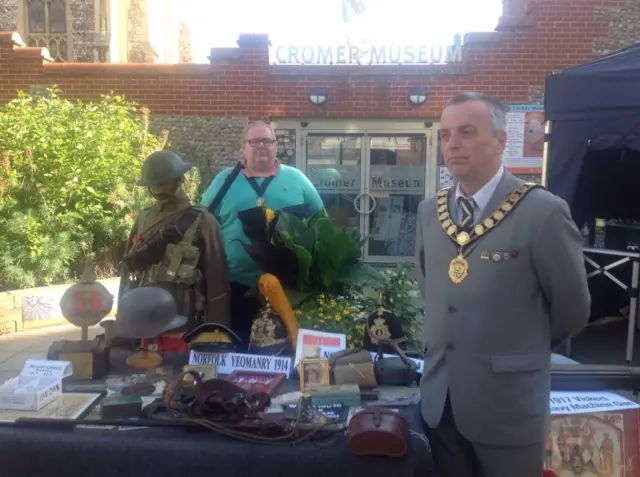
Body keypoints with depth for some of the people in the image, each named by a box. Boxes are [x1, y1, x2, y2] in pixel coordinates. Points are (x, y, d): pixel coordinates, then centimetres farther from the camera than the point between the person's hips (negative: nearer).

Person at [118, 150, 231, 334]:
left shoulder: (201, 220, -2)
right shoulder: (143, 218, 12)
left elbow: (216, 276, -5)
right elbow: (129, 263, 9)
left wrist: (216, 328, -8)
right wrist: (156, 242, -10)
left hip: (182, 320, -4)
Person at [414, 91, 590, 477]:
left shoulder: (544, 212, -16)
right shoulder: (429, 211, 2)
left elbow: (572, 310, -6)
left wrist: (523, 351, 8)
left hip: (508, 403, -5)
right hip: (439, 399, 5)